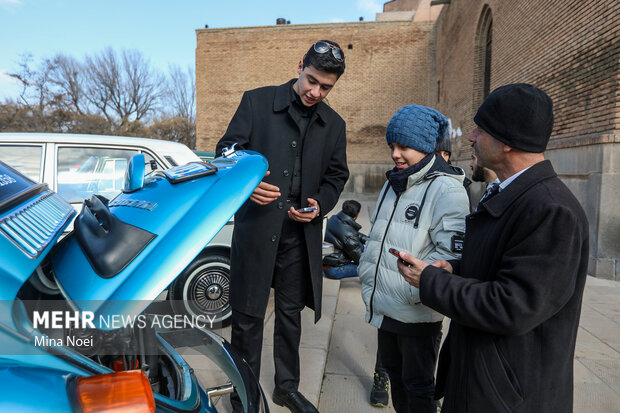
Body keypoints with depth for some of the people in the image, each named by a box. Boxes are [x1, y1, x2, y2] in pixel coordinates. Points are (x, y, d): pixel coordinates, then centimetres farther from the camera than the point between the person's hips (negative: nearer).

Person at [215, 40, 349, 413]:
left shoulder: (334, 124, 10)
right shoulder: (256, 102, 0)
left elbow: (336, 176, 14)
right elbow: (227, 150, 0)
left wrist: (320, 204, -6)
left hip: (301, 233, 3)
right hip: (255, 227, -3)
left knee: (291, 313, 17)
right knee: (248, 316, 6)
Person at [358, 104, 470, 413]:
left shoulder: (445, 189, -14)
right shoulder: (393, 183, 11)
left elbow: (451, 252, -20)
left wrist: (416, 291, -22)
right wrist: (367, 275, 15)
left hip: (417, 313, -7)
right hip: (384, 306, 7)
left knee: (418, 387, 11)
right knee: (394, 372, 24)